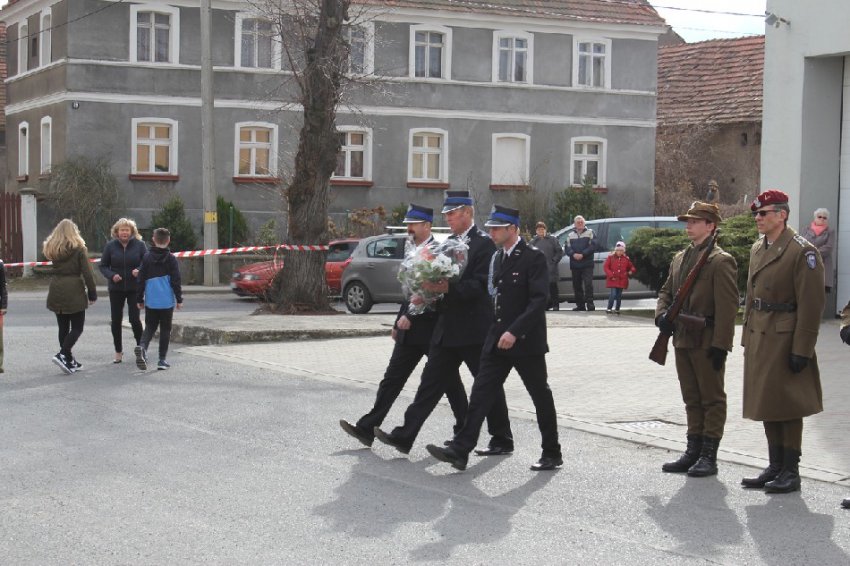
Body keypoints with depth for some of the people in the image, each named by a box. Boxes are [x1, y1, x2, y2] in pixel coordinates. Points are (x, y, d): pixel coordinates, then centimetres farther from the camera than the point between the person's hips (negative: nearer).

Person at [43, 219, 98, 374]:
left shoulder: (52, 249, 8)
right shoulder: (78, 248, -6)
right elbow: (87, 273, -8)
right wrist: (92, 294, -3)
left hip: (56, 291, 5)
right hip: (74, 291, -5)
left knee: (63, 327, 11)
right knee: (77, 327, 2)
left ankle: (70, 361, 15)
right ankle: (62, 355, -16)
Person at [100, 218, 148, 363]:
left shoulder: (139, 245, -3)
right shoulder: (110, 246, 0)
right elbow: (103, 266, 4)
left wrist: (139, 271, -19)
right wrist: (111, 275, -14)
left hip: (134, 289, -2)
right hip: (116, 289, 2)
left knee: (134, 318, -8)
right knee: (116, 320, 5)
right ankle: (118, 352, 18)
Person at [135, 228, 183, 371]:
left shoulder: (146, 257, 1)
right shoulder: (171, 259, -5)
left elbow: (141, 280, 4)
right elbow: (176, 281, -6)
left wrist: (139, 299, 12)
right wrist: (179, 299, 2)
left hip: (150, 301, 2)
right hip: (167, 301, -2)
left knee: (149, 327, 13)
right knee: (165, 329, 8)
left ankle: (142, 346, -15)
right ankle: (162, 360, 7)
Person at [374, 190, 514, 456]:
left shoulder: (484, 244, -10)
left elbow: (480, 285, -18)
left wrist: (448, 288, -26)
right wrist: (430, 290, 1)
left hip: (475, 329, -8)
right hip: (447, 329, 8)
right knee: (431, 382, 5)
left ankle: (502, 441, 15)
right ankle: (404, 436, 3)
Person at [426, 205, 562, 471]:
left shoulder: (533, 257, -12)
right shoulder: (498, 257, 12)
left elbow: (539, 300, -19)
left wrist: (515, 331, -25)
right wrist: (497, 331, 13)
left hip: (526, 340, -7)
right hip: (498, 339, 7)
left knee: (541, 398, 6)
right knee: (481, 392, -1)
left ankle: (552, 454, 19)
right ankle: (460, 450, -5)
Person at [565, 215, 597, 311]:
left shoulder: (590, 233, 6)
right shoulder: (571, 235, 16)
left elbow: (593, 246, -6)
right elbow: (567, 248, 6)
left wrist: (583, 254, -16)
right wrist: (573, 254, -14)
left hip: (587, 264, -4)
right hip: (575, 264, 4)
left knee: (588, 284, -13)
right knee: (577, 286, 5)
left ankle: (590, 304, -12)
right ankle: (580, 305, 13)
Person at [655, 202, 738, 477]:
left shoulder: (721, 261, -11)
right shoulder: (679, 258, 13)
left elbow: (727, 307, -16)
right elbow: (666, 291, 20)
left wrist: (720, 344, -20)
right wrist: (662, 314, -2)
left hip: (707, 342, -8)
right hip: (683, 340, 8)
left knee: (712, 399, 3)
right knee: (691, 399, 14)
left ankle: (709, 456, 7)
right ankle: (693, 452, 22)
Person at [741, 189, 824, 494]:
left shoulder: (803, 251, -12)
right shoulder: (757, 249, 13)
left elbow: (811, 305, -16)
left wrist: (801, 350, -18)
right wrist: (747, 338, 15)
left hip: (785, 340, -8)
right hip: (760, 339, 8)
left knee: (788, 407, -1)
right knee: (766, 404, 12)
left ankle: (791, 472, 7)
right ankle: (775, 467, 22)